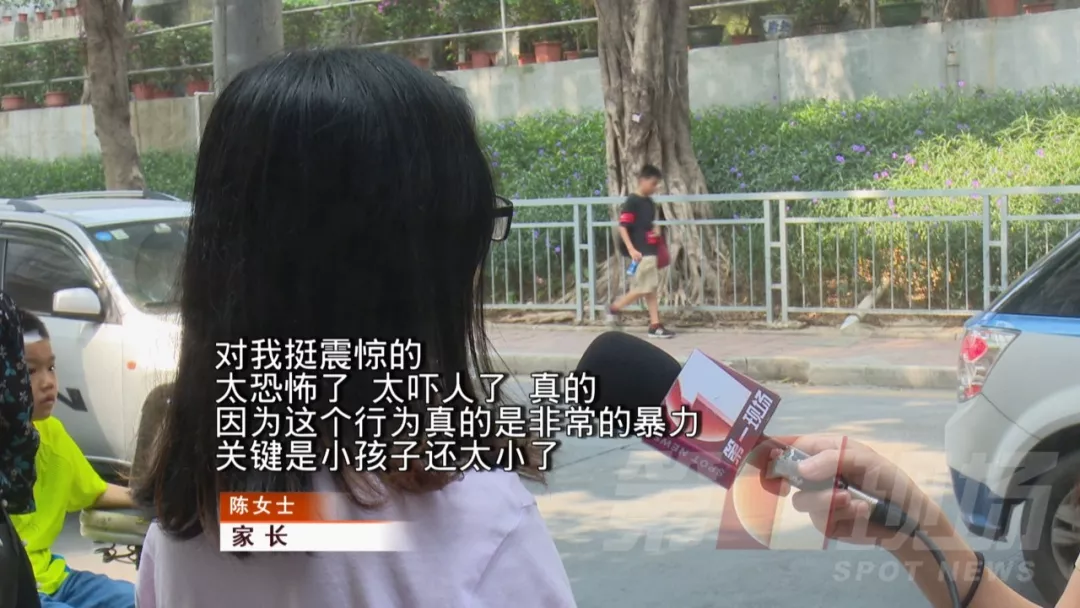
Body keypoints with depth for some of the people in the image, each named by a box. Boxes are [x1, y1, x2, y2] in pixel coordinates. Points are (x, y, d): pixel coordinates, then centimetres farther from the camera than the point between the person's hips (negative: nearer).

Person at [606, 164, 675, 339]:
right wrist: (631, 250, -22)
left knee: (651, 288, 7)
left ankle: (655, 325, 8)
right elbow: (622, 227, -16)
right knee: (642, 289, -8)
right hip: (640, 253, -9)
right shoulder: (632, 202, -12)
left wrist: (656, 232, 10)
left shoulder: (650, 203, 14)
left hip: (650, 252, 9)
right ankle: (614, 308, 9)